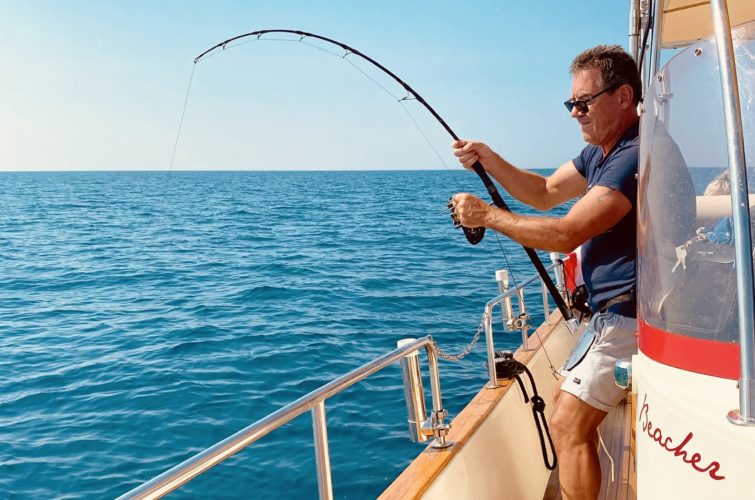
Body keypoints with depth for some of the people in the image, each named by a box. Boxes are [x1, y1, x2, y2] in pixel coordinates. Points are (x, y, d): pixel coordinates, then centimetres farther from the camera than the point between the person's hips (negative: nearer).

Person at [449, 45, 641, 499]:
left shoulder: (636, 157, -22)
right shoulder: (600, 153, 11)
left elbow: (566, 235, -27)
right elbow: (545, 193, 16)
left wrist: (487, 215, -17)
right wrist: (490, 161, 1)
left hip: (629, 317, -11)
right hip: (612, 312, 11)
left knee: (570, 424, -9)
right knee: (569, 401, 20)